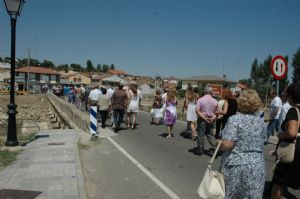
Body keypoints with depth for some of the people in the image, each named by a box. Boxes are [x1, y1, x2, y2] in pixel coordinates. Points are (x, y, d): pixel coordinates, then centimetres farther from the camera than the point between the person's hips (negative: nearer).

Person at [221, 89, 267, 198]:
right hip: (257, 165, 5)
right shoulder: (260, 121, 4)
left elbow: (227, 144, -21)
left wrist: (220, 144, -1)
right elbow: (262, 142, 13)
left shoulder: (234, 119, -15)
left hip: (237, 165, -4)